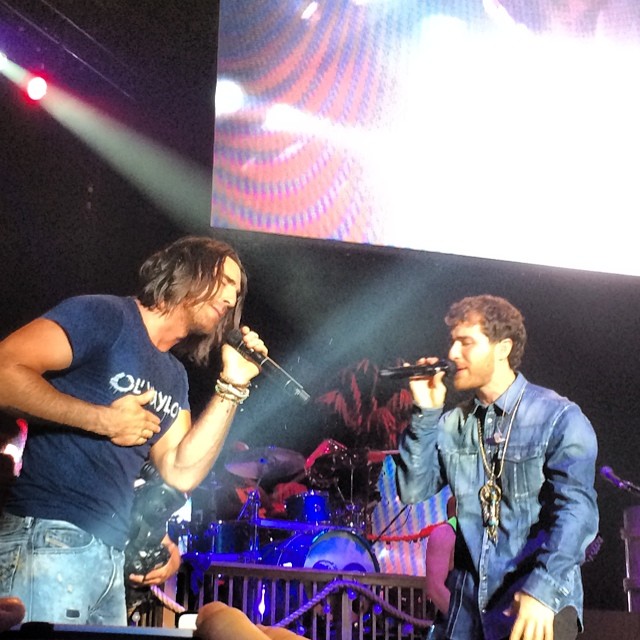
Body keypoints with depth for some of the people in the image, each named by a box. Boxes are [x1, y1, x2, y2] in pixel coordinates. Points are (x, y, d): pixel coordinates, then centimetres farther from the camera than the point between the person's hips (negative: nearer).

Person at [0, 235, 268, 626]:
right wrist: (101, 419, -17)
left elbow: (181, 473, 9)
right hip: (48, 540, -8)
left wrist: (232, 386, 7)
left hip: (111, 556, 8)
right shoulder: (105, 316, -5)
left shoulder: (174, 377, 19)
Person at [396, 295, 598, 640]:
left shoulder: (559, 418, -8)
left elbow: (575, 509, -17)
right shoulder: (453, 424, 9)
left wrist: (543, 589, -28)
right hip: (467, 606, 5)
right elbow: (413, 490, 4)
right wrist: (426, 413, -5)